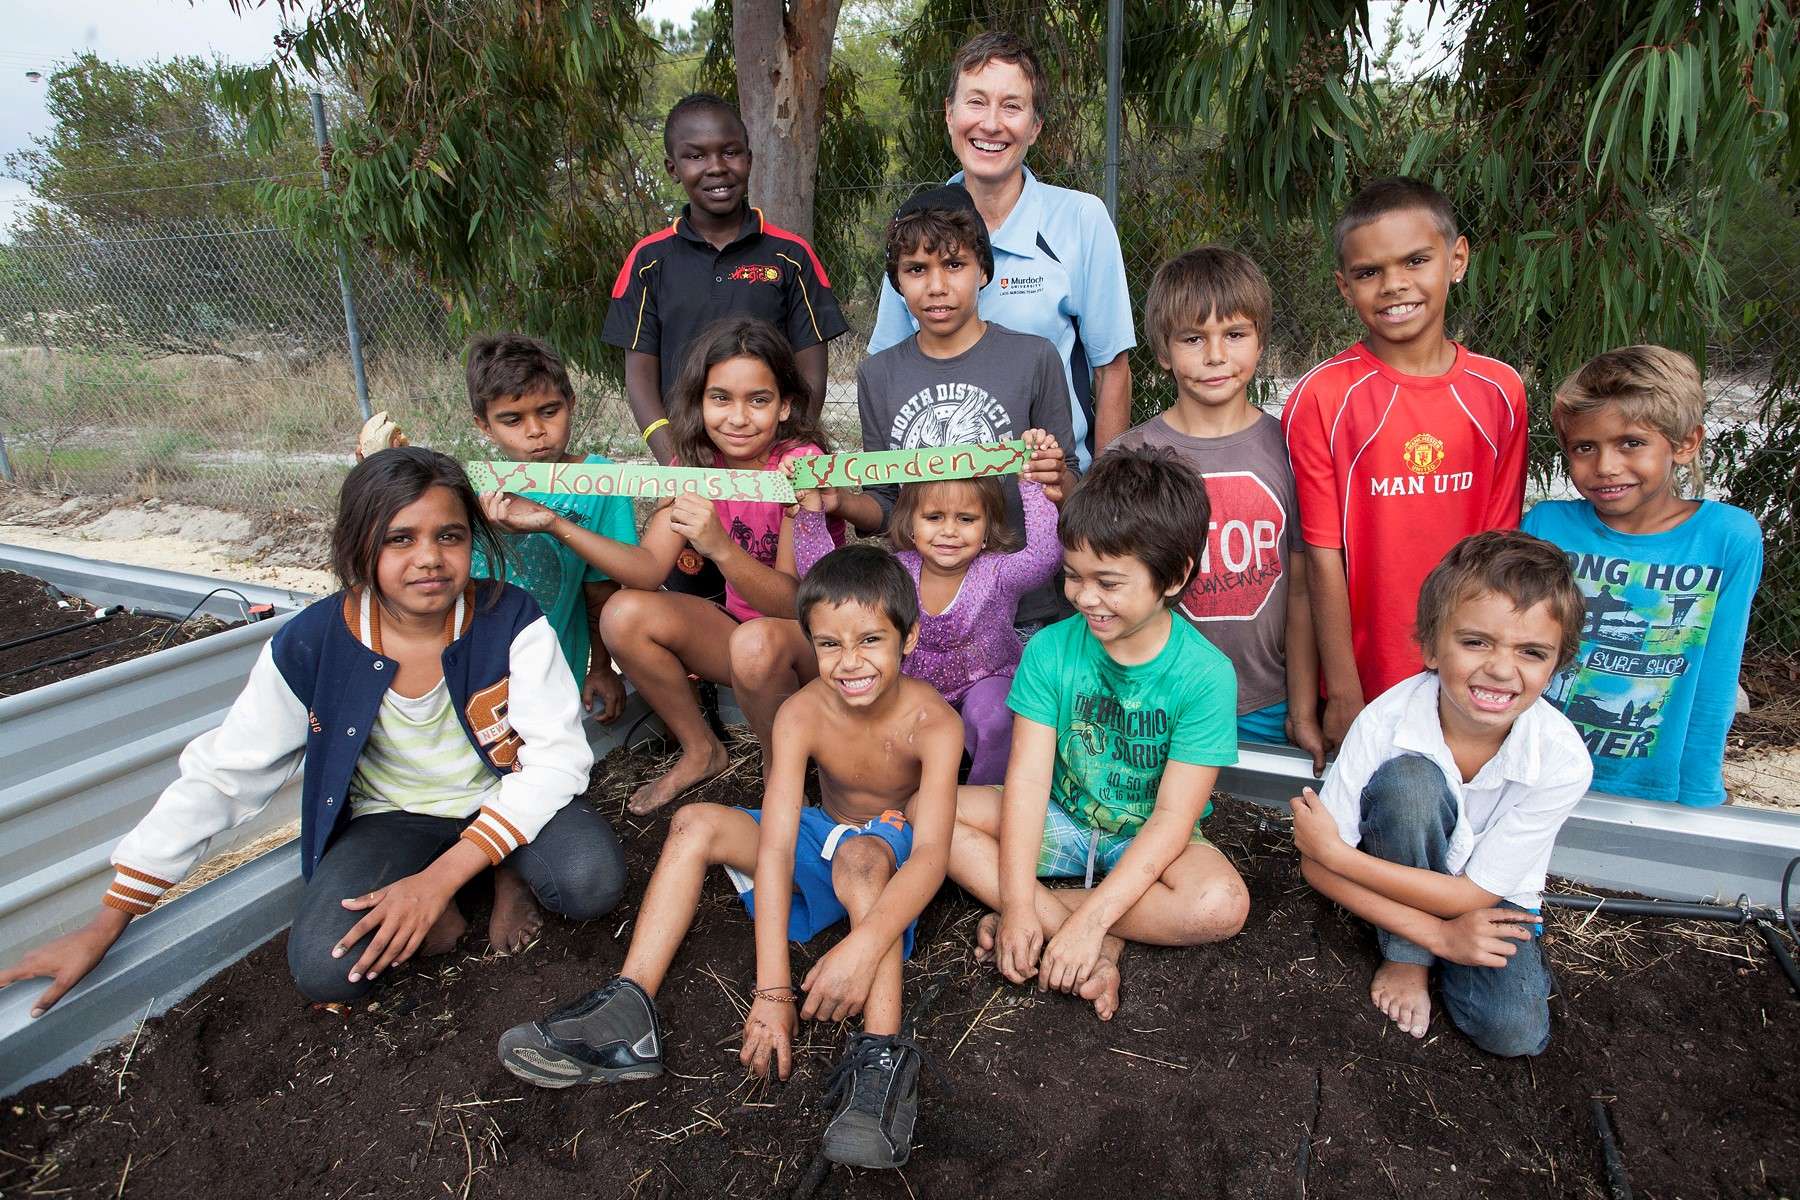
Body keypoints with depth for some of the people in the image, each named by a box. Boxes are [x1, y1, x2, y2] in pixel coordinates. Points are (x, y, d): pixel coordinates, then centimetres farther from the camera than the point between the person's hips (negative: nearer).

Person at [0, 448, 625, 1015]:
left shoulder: (511, 621, -20)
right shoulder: (311, 645, -15)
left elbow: (557, 757, -22)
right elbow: (219, 776, -6)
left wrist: (439, 878, -29)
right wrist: (106, 924, -3)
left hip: (506, 800, -1)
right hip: (394, 816, 1)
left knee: (591, 881, -30)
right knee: (323, 968, -25)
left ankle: (512, 871, 4)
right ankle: (436, 910, 6)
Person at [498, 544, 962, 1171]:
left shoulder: (932, 723, -29)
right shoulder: (802, 714, -22)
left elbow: (931, 853, -37)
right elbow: (774, 845, -29)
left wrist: (865, 944, -55)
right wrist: (771, 988, -36)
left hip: (892, 851, -4)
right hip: (821, 835, 4)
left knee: (861, 856, -40)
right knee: (696, 822, -15)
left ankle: (884, 1055, -41)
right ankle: (629, 1010, -18)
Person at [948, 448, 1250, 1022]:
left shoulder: (1205, 674, -20)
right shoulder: (1050, 650, -13)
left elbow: (1174, 817, -22)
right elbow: (1028, 780, -17)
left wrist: (1089, 919, -30)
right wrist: (1018, 904, -27)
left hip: (1148, 839, -2)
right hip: (1062, 822, 3)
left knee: (1222, 904, -33)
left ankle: (1059, 911, -13)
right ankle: (1098, 947, -21)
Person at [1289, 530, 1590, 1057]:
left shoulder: (1561, 761, -26)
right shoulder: (1385, 722, -28)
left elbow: (1469, 896, -22)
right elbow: (1316, 866, -21)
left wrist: (1336, 851, -27)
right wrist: (1436, 934, -24)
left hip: (1491, 903, 1)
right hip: (1399, 877, 0)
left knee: (1514, 1032, -26)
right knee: (1406, 777, -31)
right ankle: (1406, 958, -11)